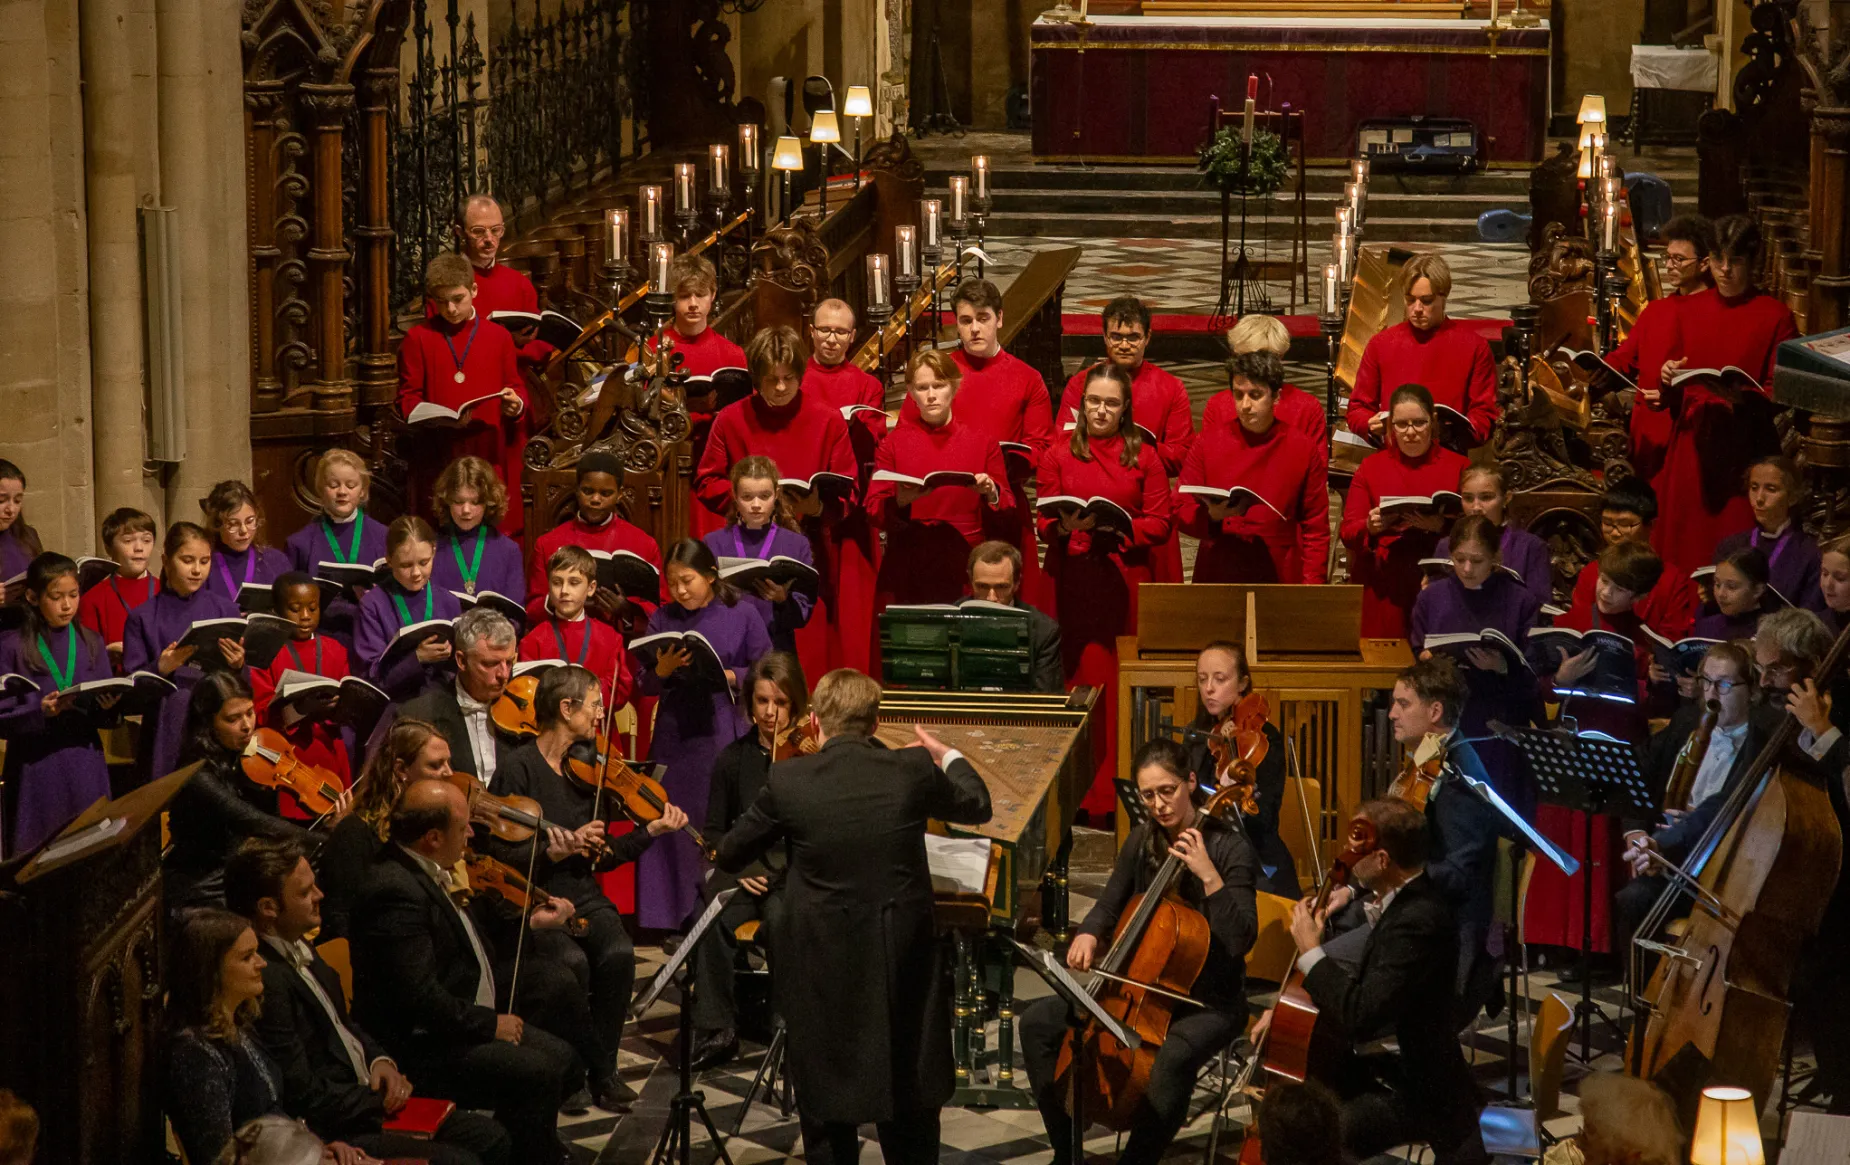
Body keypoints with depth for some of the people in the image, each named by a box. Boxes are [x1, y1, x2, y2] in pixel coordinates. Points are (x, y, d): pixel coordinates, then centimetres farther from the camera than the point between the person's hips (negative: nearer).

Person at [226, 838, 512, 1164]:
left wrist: (379, 1060, 2)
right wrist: (384, 1100, -11)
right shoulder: (266, 980, -25)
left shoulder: (298, 948, 6)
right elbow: (306, 1098, -23)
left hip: (371, 1101, 10)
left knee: (490, 1139, 7)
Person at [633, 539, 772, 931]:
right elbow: (642, 684, 9)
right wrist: (662, 671, -12)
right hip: (674, 739, 3)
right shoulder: (662, 620, 8)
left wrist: (726, 675, -13)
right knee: (674, 824, 2)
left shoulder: (742, 617, 2)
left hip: (725, 737, -2)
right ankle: (678, 920, 10)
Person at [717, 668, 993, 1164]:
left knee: (825, 1107, 11)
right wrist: (949, 757, 33)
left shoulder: (788, 780, -10)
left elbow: (729, 856, 3)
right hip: (903, 958, 2)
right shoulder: (913, 770, -6)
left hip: (821, 967, -2)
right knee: (910, 1104, 17)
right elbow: (977, 806, 14)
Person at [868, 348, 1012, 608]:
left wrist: (991, 493, -13)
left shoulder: (982, 440, 8)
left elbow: (1007, 511, 8)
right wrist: (901, 501, -18)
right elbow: (873, 509, 1)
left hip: (966, 570, 0)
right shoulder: (894, 443, 8)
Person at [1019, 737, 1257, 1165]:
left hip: (1210, 1002, -7)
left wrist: (1209, 876, -32)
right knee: (1038, 1022, -4)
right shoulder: (1141, 841, 3)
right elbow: (1109, 905, 16)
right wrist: (1088, 934, -6)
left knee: (1175, 1055, -40)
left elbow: (1240, 940, -23)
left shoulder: (1229, 848, -15)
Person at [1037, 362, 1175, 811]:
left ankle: (1122, 789, 3)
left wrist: (1121, 529, -13)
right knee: (1079, 679, -4)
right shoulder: (1059, 455, 9)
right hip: (1074, 584, 0)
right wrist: (1066, 527, -14)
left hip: (1126, 584, 0)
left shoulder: (1144, 456, 9)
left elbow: (1161, 523, 4)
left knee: (1125, 682, -2)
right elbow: (1045, 523, 8)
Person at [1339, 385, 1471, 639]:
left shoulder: (1458, 466, 9)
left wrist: (1441, 526, -18)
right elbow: (1348, 532, 7)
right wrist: (1370, 527, -14)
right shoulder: (1371, 467, 13)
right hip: (1384, 589, 1)